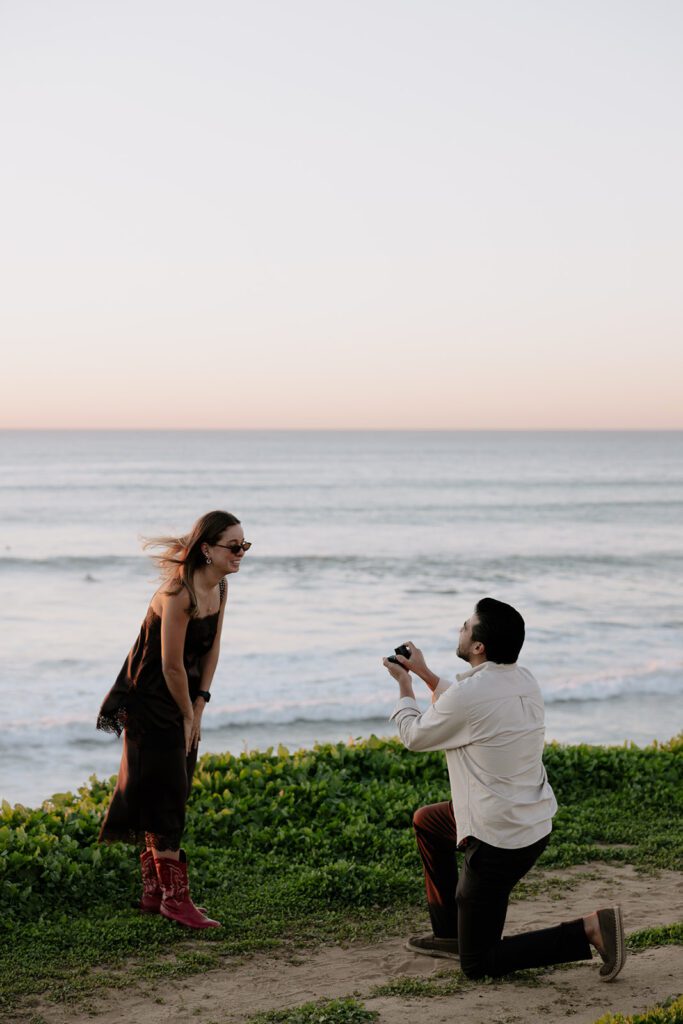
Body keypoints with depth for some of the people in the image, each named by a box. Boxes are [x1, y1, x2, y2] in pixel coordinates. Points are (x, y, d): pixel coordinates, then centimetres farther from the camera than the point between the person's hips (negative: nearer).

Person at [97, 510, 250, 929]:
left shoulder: (220, 586, 0)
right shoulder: (179, 594, -26)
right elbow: (172, 665, -22)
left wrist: (199, 707, 1)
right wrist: (188, 715, -10)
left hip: (183, 699, 9)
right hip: (150, 701, -9)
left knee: (173, 796, 12)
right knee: (166, 795, -5)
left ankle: (155, 892, 22)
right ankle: (174, 896, 1)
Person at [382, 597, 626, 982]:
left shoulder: (469, 694, -23)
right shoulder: (524, 680, 1)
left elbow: (415, 736, -3)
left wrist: (405, 685, 14)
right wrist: (423, 672, 29)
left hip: (498, 842, -9)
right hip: (536, 823, 9)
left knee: (478, 964, 3)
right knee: (426, 821, 30)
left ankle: (588, 930, -10)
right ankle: (448, 934, 34)